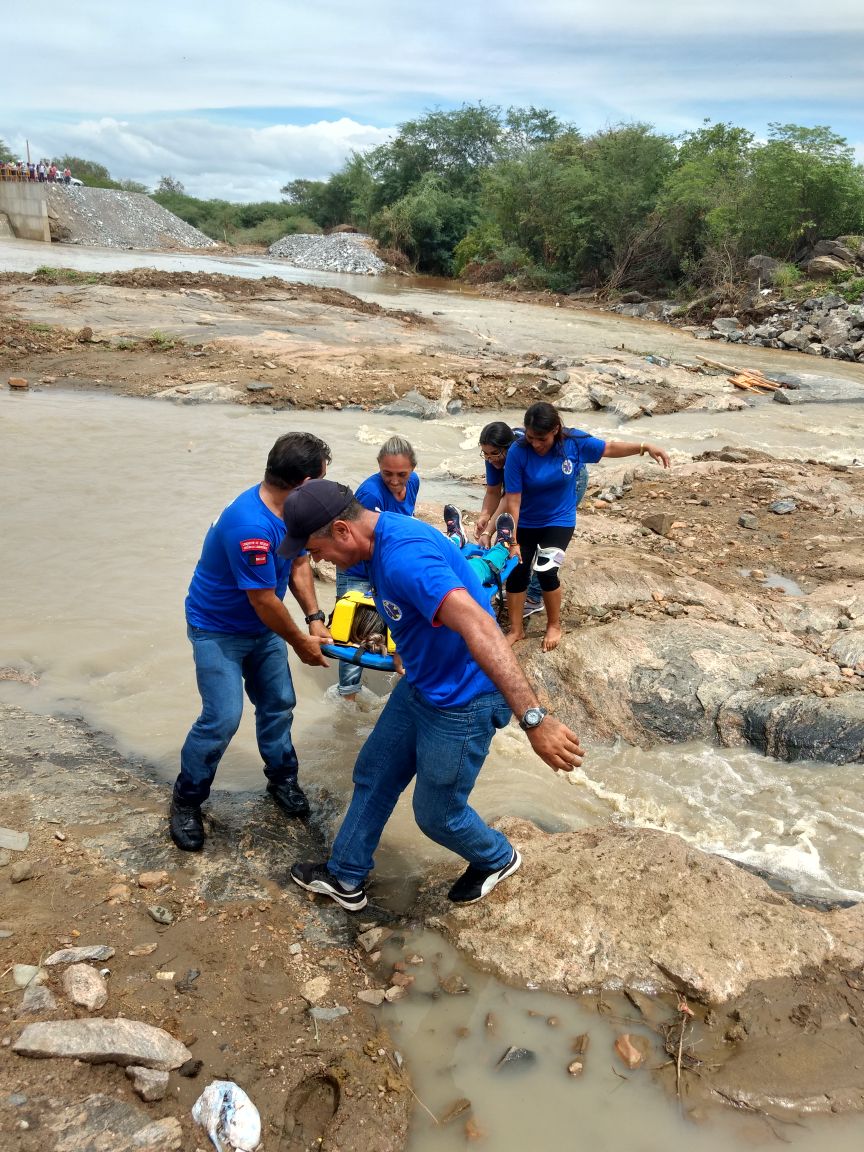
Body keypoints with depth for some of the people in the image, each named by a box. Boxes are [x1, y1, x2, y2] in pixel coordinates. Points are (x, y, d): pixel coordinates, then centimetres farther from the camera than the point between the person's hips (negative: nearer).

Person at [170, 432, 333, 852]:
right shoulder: (251, 526, -36)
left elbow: (299, 564, 0)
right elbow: (264, 600, -28)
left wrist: (314, 619, -12)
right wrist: (300, 641, -14)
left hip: (261, 627, 8)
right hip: (217, 631, -8)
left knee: (279, 704, 13)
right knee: (222, 718, -11)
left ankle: (282, 778, 34)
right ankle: (186, 800, 11)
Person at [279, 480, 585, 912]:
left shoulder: (403, 554, -33)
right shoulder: (378, 540, 0)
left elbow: (478, 627, -45)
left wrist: (532, 718, -52)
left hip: (462, 701, -9)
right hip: (419, 687, 10)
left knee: (436, 814, 10)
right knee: (372, 777, 20)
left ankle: (497, 858, 41)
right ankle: (345, 878, 40)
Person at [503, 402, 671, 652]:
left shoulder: (574, 441, -18)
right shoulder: (518, 453, -24)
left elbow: (609, 448, 0)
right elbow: (512, 500, -21)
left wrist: (645, 447, -6)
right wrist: (511, 541, -19)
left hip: (559, 520, 0)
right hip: (525, 523, 1)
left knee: (546, 571, -15)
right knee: (516, 572, -1)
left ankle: (554, 625, 11)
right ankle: (516, 629, 20)